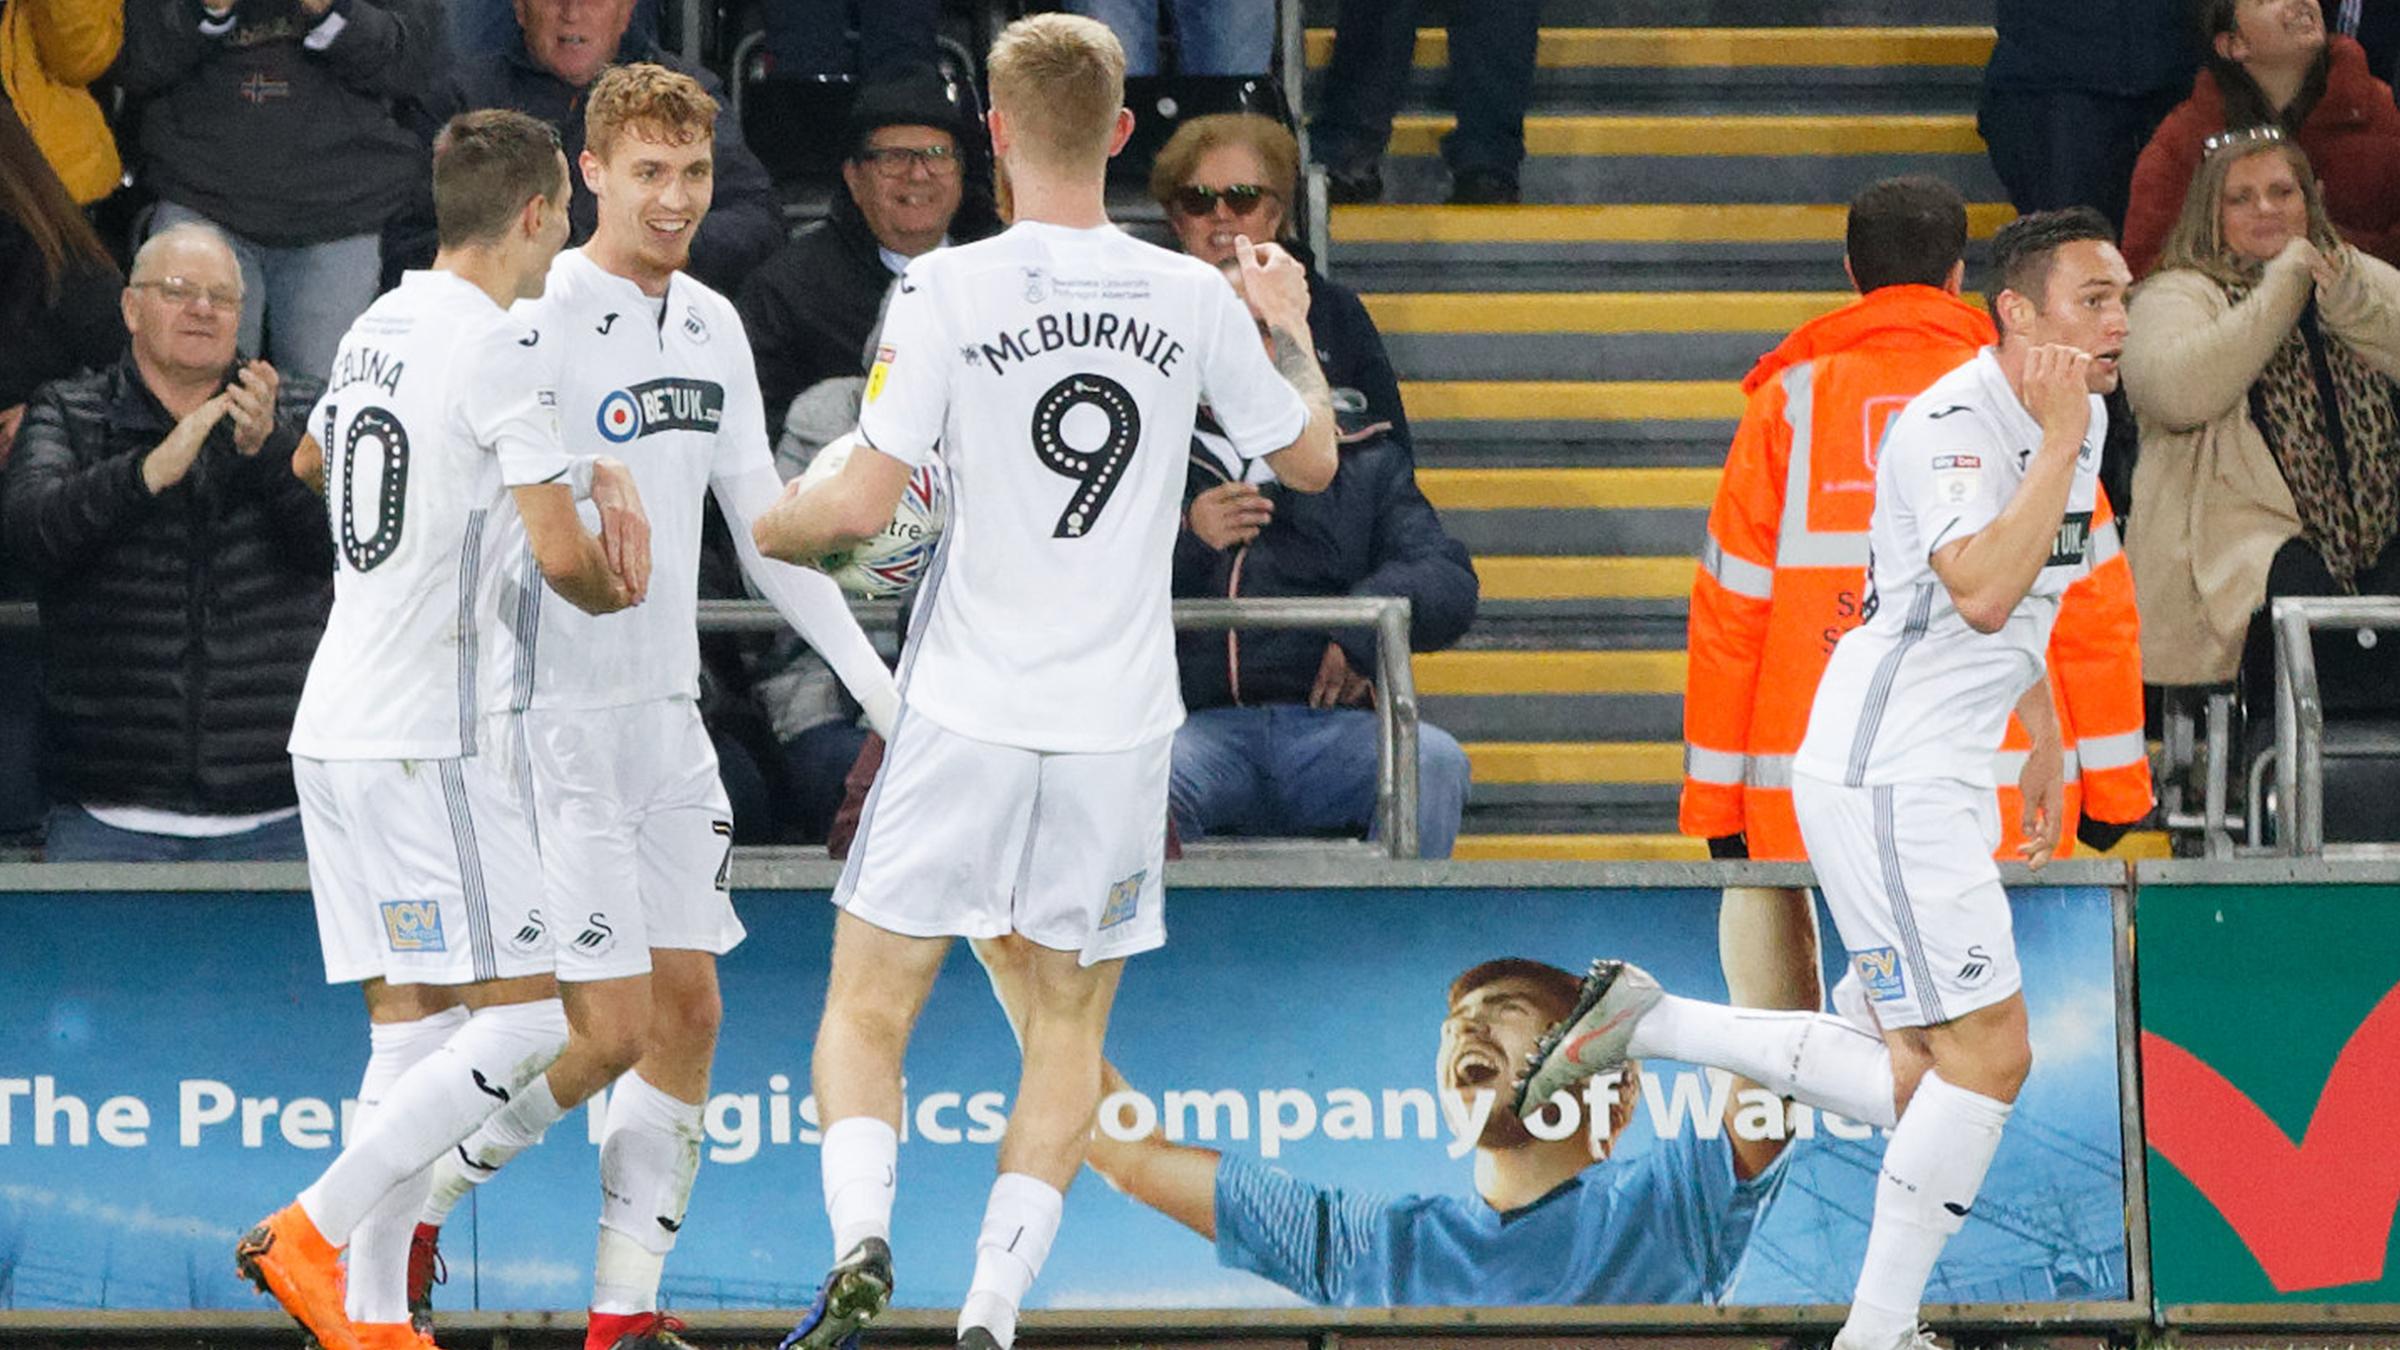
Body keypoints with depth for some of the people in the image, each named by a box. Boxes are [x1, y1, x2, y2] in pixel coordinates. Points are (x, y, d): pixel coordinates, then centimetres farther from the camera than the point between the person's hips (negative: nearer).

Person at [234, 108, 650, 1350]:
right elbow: (563, 554, -17)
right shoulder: (504, 352, -13)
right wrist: (617, 589, 7)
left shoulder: (377, 330, 12)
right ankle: (313, 1232, -12)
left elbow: (315, 459, 33)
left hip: (335, 725, 9)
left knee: (412, 1018, 9)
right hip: (427, 736, -9)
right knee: (525, 1015, -6)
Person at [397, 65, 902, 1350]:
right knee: (607, 1030, -9)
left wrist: (869, 671, 15)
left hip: (666, 713, 8)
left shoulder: (712, 327, 10)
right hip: (556, 718, -8)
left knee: (688, 1009, 5)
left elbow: (762, 520, 19)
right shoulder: (538, 327, -15)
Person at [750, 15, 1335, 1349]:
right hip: (1118, 724, 2)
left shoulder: (949, 290, -10)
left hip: (968, 713, -2)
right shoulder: (1193, 299, -2)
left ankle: (860, 1239, -15)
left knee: (869, 1008, 8)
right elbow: (1312, 458, 13)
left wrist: (774, 525, 10)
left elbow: (865, 502, -11)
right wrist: (1289, 328, 31)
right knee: (1070, 1025, 14)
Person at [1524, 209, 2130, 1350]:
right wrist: (2060, 444, -29)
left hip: (1934, 783, 10)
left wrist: (2045, 743, 29)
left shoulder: (2075, 419, 11)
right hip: (1883, 776, -10)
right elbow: (1981, 594, -34)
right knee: (1990, 1055, -12)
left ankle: (1646, 1021, 15)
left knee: (1909, 1085, 7)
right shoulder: (1950, 424, -18)